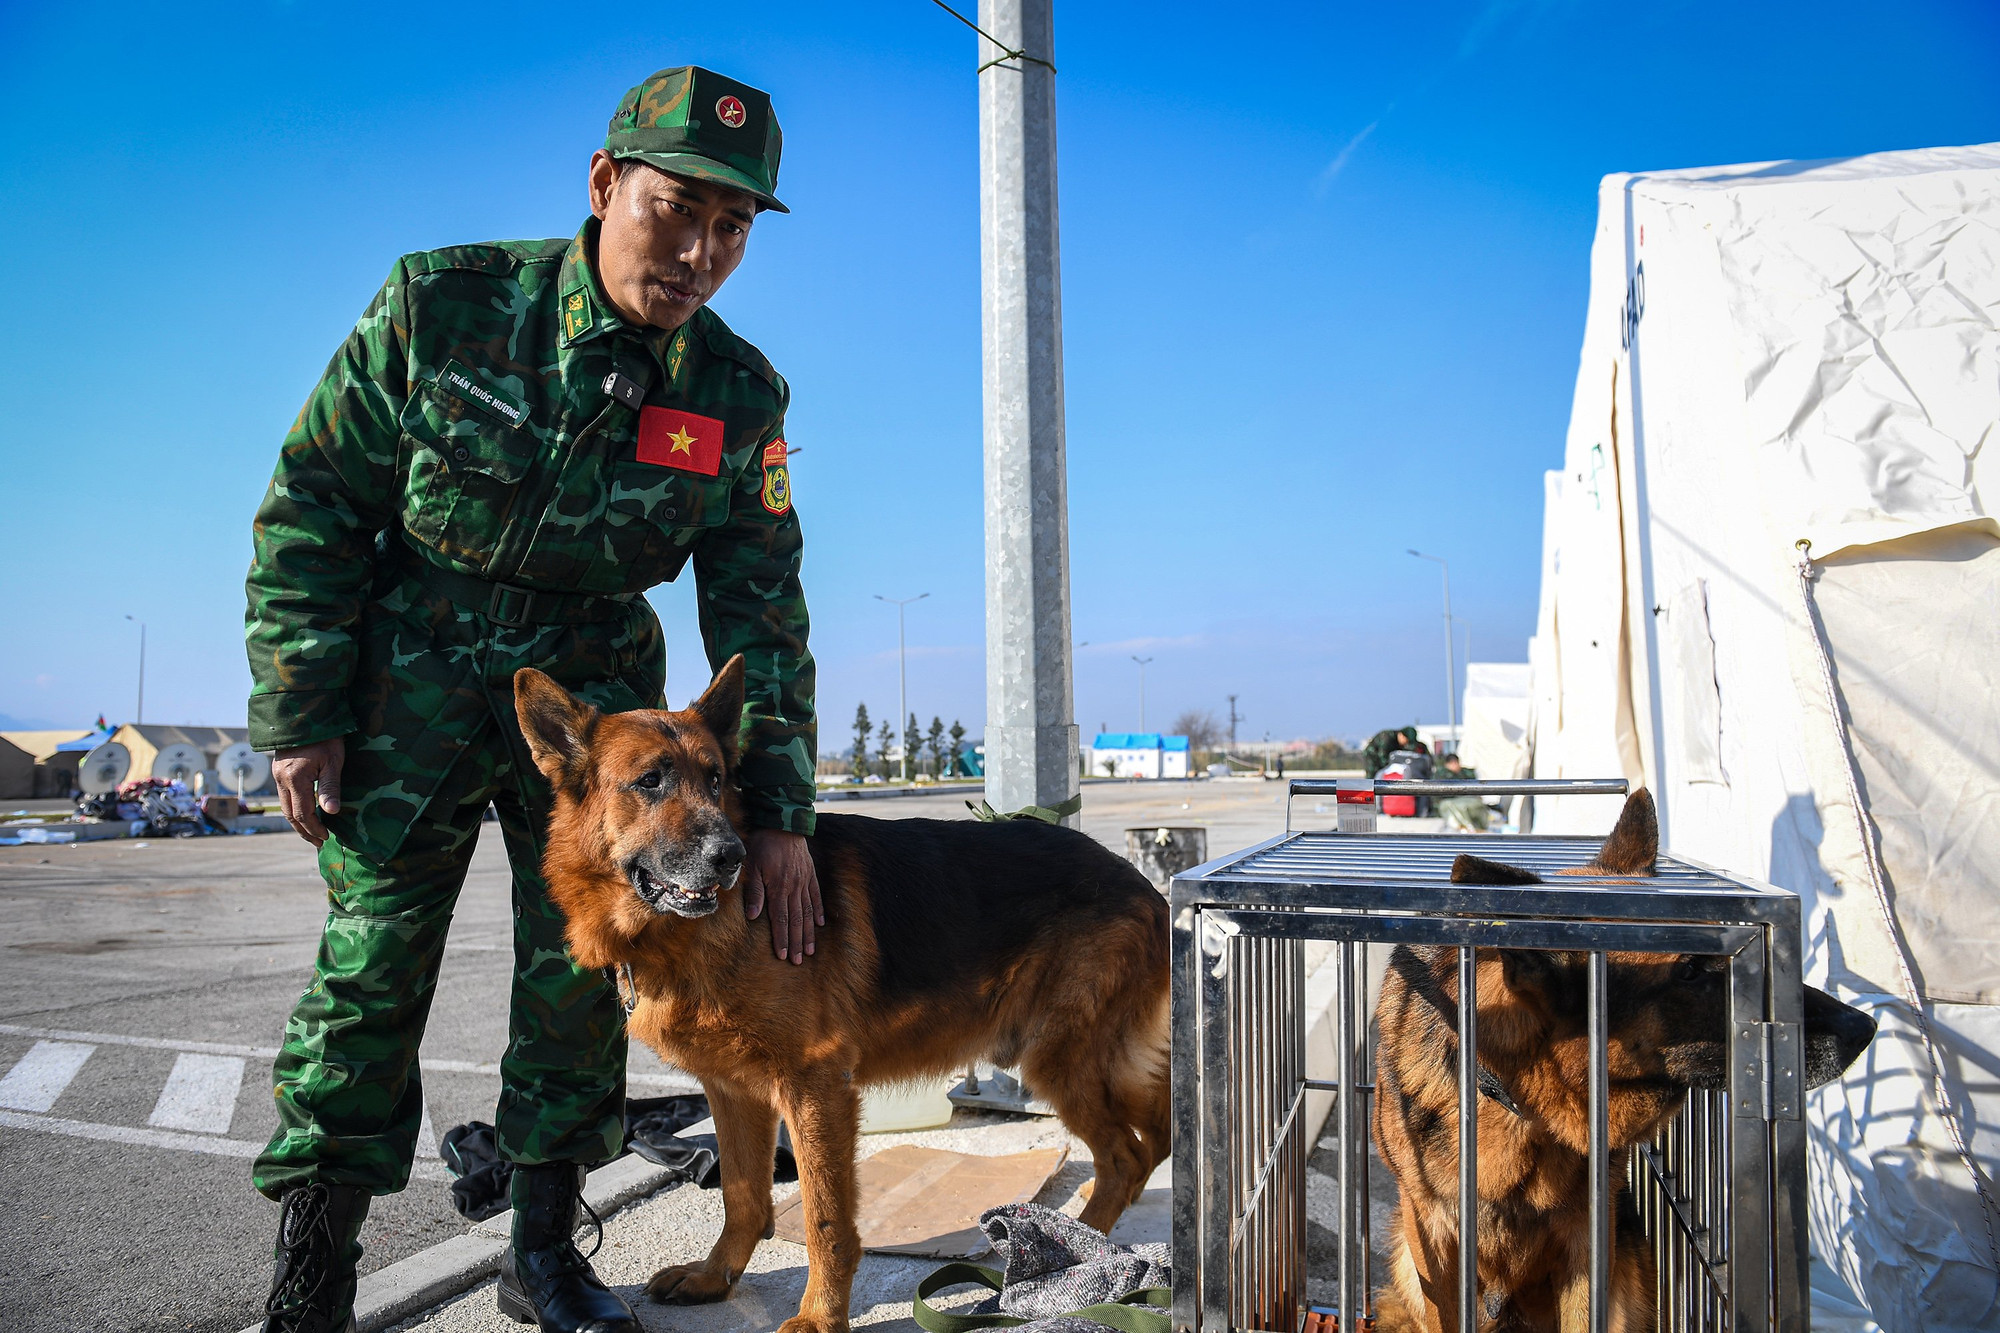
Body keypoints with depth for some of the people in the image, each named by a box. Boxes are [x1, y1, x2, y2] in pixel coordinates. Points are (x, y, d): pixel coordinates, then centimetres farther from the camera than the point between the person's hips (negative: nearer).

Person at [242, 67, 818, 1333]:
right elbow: (313, 505, -9)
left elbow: (759, 605, -5)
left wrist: (778, 807, -11)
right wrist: (300, 715, -10)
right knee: (372, 961, -3)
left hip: (596, 688, 3)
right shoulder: (442, 305, -15)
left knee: (579, 968, 4)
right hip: (416, 670, -2)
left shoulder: (739, 395, -8)